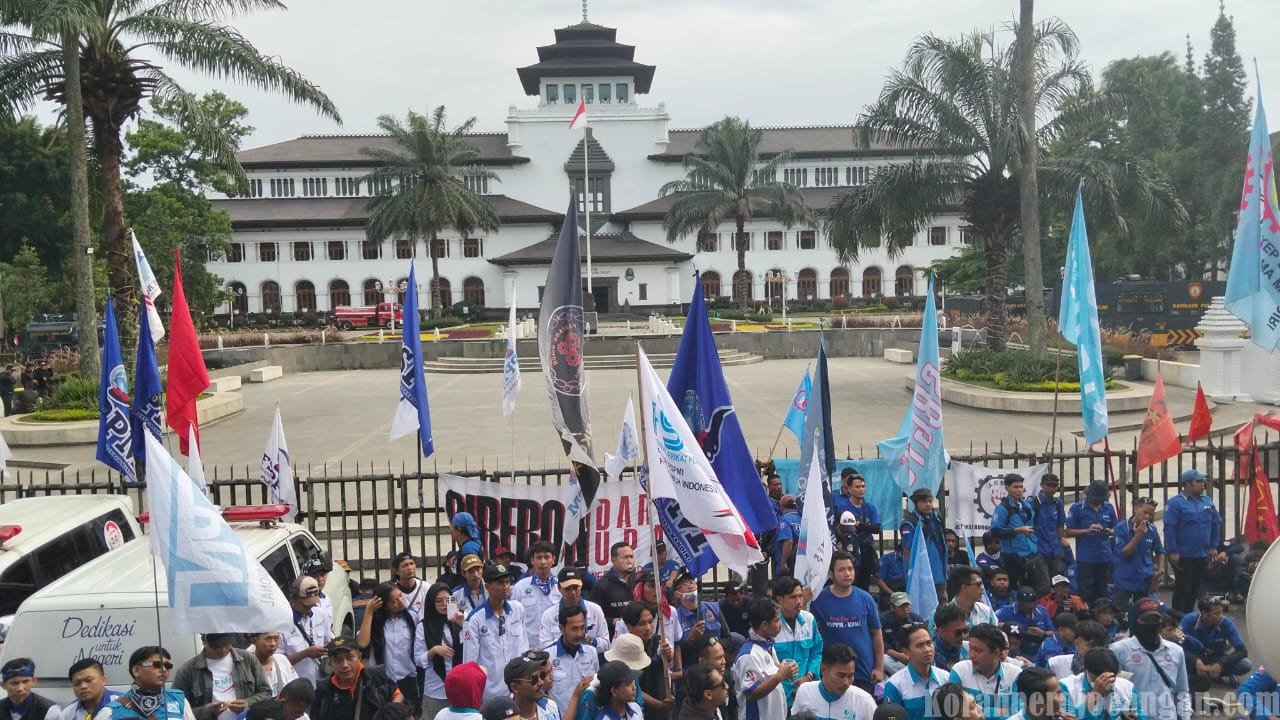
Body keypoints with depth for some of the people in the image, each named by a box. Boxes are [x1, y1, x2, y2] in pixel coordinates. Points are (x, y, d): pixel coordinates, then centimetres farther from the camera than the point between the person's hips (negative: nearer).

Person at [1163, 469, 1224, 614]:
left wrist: (1213, 546, 10)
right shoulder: (1175, 503, -12)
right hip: (1183, 556, -6)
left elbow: (1217, 523, 16)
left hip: (1203, 556, 6)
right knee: (1182, 589, -2)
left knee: (1195, 590, 14)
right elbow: (1169, 528, -15)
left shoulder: (1207, 501, 8)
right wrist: (1173, 552, -18)